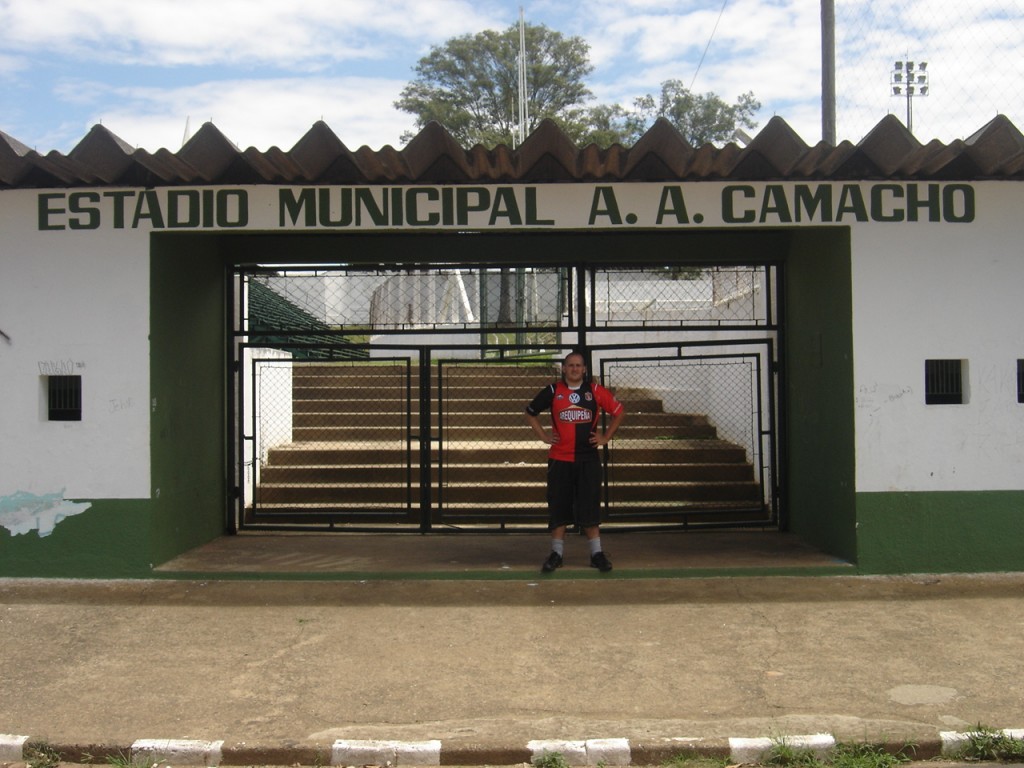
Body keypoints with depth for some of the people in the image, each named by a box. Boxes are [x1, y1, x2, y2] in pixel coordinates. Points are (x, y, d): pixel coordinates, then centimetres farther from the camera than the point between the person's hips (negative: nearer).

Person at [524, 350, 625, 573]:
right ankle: (556, 553, 15)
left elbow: (619, 411, 12)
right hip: (559, 459, 0)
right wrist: (544, 436, 6)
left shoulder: (595, 391, 2)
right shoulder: (552, 391, 2)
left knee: (590, 507, 1)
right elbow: (530, 413, 14)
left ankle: (597, 553, 9)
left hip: (588, 458, 0)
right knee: (558, 507, 5)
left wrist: (606, 437, 5)